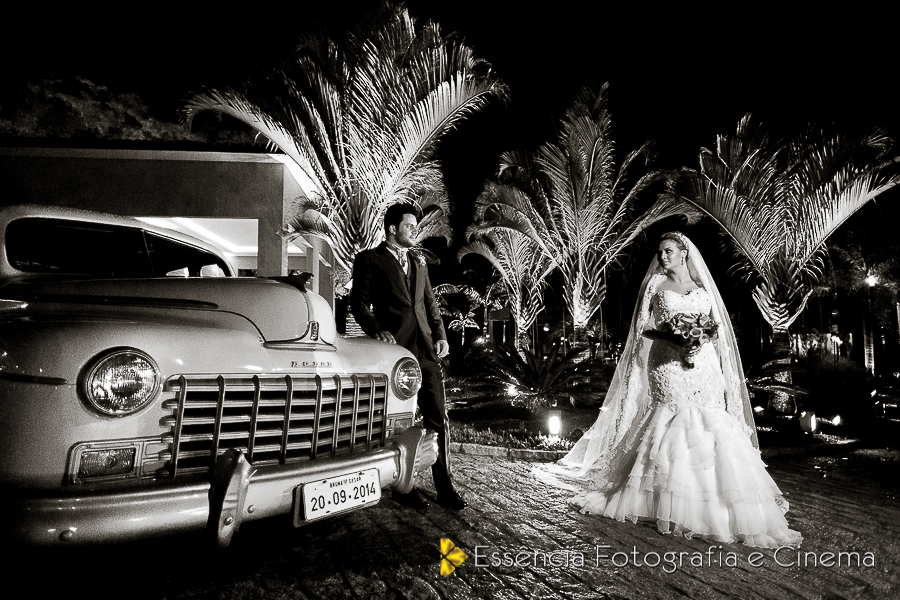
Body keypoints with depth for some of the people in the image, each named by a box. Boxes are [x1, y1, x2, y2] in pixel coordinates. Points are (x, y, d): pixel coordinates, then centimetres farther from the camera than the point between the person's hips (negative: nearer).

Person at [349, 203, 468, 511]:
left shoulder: (418, 263, 22)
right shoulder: (369, 260, 4)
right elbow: (359, 301, -2)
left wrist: (441, 335, 8)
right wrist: (376, 329, -18)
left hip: (426, 350, 5)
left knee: (439, 420, 4)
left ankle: (445, 488, 14)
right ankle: (402, 488, 19)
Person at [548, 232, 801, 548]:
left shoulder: (702, 287, 14)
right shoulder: (656, 284, 7)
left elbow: (717, 328, 14)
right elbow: (643, 328, 2)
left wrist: (704, 336, -8)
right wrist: (673, 336, -13)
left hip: (704, 365, 3)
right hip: (669, 366, -2)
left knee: (711, 429, -4)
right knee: (671, 427, -8)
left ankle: (714, 503, 8)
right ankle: (673, 503, 4)